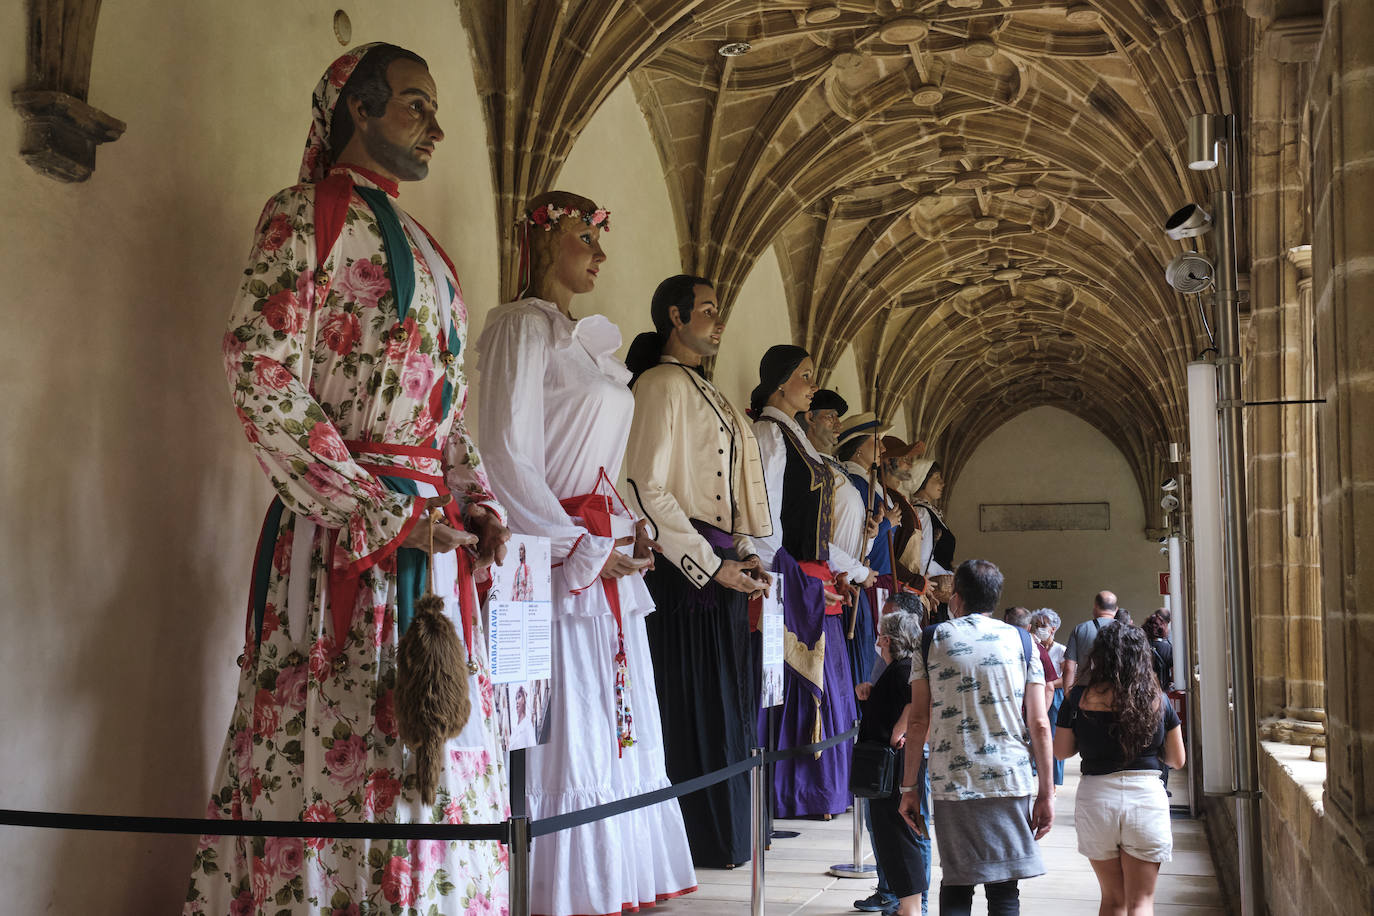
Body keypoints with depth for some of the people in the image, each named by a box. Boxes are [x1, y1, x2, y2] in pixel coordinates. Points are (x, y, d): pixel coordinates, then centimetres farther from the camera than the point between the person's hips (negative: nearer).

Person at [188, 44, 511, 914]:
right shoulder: (307, 216, -2)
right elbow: (264, 390, -12)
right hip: (342, 536, -8)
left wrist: (478, 502, 6)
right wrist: (387, 517, -15)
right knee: (339, 754, -7)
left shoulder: (425, 248, 22)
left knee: (440, 764, 8)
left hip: (433, 533, 8)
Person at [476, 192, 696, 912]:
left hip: (605, 566, 9)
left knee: (616, 738, 10)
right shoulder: (522, 327, -5)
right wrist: (583, 550, -13)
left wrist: (625, 535, 7)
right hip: (555, 568, -9)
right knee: (564, 740, -6)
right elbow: (509, 459, -13)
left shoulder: (587, 340, 20)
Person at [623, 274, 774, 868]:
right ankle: (697, 838, 5)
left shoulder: (705, 393, 20)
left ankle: (724, 832, 20)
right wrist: (713, 565, -16)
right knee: (690, 702, -4)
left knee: (727, 700, 12)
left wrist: (742, 553, 7)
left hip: (720, 563, 9)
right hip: (683, 568, -9)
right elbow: (645, 489, -17)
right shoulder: (661, 384, -9)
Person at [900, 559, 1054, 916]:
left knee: (955, 885, 9)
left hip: (950, 782, 0)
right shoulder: (1021, 641, 5)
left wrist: (909, 788, 6)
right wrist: (1046, 794, 4)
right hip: (1010, 781, 0)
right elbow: (1039, 725, 0)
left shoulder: (931, 639, 5)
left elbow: (919, 722, 1)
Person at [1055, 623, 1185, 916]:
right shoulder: (1157, 700, -1)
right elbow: (1177, 759, 6)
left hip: (1095, 796, 1)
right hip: (1146, 796, -1)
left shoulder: (1080, 698, -4)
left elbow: (1061, 751, 4)